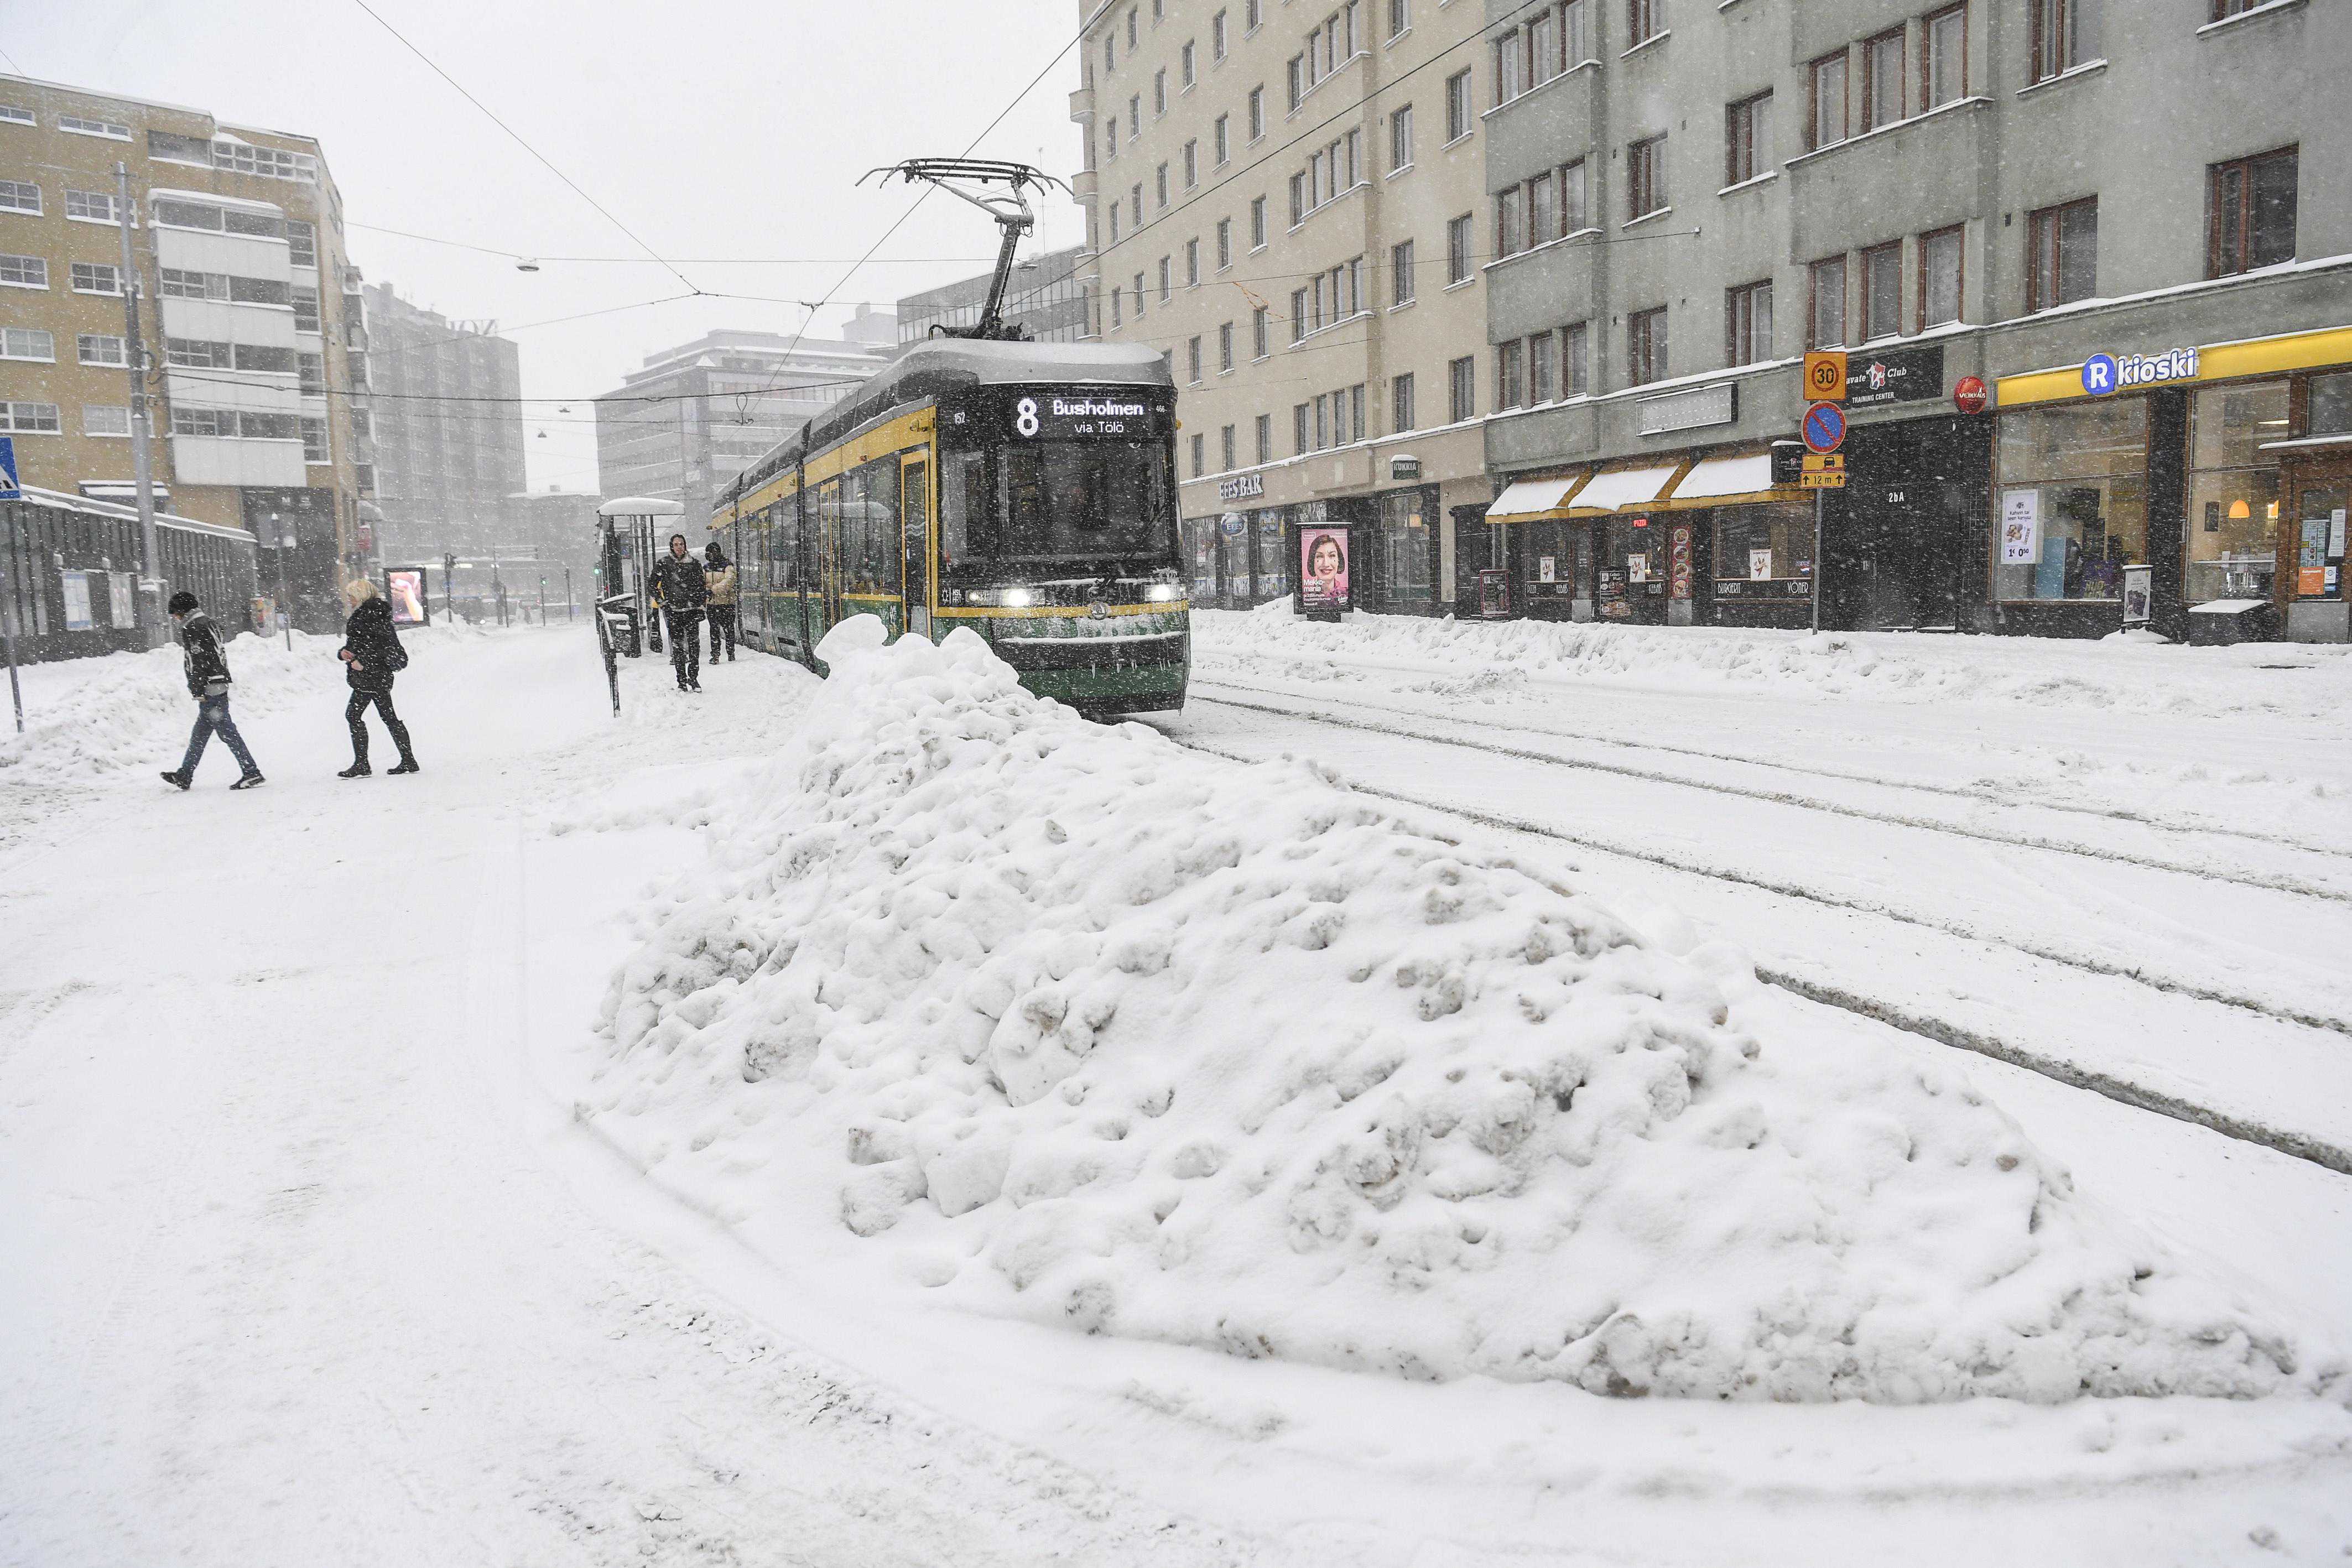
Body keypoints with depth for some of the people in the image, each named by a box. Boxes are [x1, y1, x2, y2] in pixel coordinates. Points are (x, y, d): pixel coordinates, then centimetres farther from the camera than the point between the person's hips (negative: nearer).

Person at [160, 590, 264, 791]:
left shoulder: (191, 628, -10)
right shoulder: (207, 623, 19)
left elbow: (198, 662, -17)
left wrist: (198, 691, -16)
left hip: (209, 689, -10)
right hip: (220, 684, 10)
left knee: (226, 730, -8)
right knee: (199, 735, 14)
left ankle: (251, 773, -9)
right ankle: (184, 777, 20)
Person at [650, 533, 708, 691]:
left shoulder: (694, 563, 9)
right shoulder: (664, 564, 3)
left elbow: (701, 585, 17)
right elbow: (653, 586, 8)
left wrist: (701, 606, 10)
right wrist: (662, 602, -1)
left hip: (692, 610, 1)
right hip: (673, 611, -1)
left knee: (694, 643, -6)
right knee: (677, 645, -1)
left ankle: (694, 678, 3)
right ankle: (682, 680, 4)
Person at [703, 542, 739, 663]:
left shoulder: (727, 566, -6)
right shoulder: (706, 567, 13)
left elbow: (728, 581, -21)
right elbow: (701, 581, 12)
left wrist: (713, 589, -28)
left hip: (726, 602, -5)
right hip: (711, 603, 5)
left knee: (728, 629, 2)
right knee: (714, 630, 5)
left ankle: (731, 654, 14)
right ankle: (715, 655, 9)